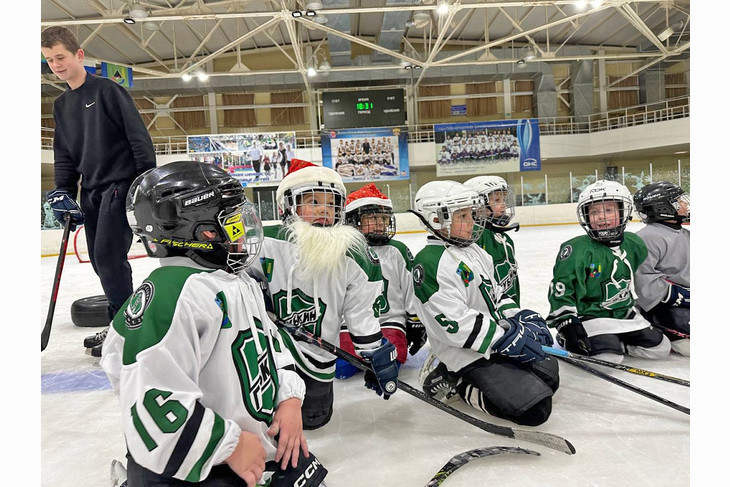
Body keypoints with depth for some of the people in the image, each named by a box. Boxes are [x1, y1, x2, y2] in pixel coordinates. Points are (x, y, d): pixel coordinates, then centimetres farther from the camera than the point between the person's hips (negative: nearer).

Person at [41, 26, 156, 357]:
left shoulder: (106, 90, -5)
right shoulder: (60, 105, 16)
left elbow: (138, 135, -11)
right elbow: (63, 153, 19)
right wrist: (63, 191, 8)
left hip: (120, 183, -8)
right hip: (90, 188, 8)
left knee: (109, 255, -12)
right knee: (99, 259, 8)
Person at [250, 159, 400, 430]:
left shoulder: (355, 258, -15)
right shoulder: (264, 242, -20)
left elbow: (363, 316, -6)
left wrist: (378, 356, -5)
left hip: (314, 354, 2)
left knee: (313, 417, 10)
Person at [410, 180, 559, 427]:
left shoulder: (473, 251, 12)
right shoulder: (430, 263, -21)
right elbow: (453, 323, -26)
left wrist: (521, 317, 4)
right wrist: (507, 337, -24)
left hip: (498, 343, 10)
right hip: (469, 355, -10)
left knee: (548, 376, 20)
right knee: (534, 408, -17)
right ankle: (455, 384, -1)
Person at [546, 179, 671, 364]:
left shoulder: (634, 244, 2)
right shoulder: (577, 249, -17)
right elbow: (561, 288, -19)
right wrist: (566, 322, -24)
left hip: (626, 313, 7)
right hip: (590, 314, -7)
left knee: (660, 348, 5)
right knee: (609, 357, -23)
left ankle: (616, 341, 18)